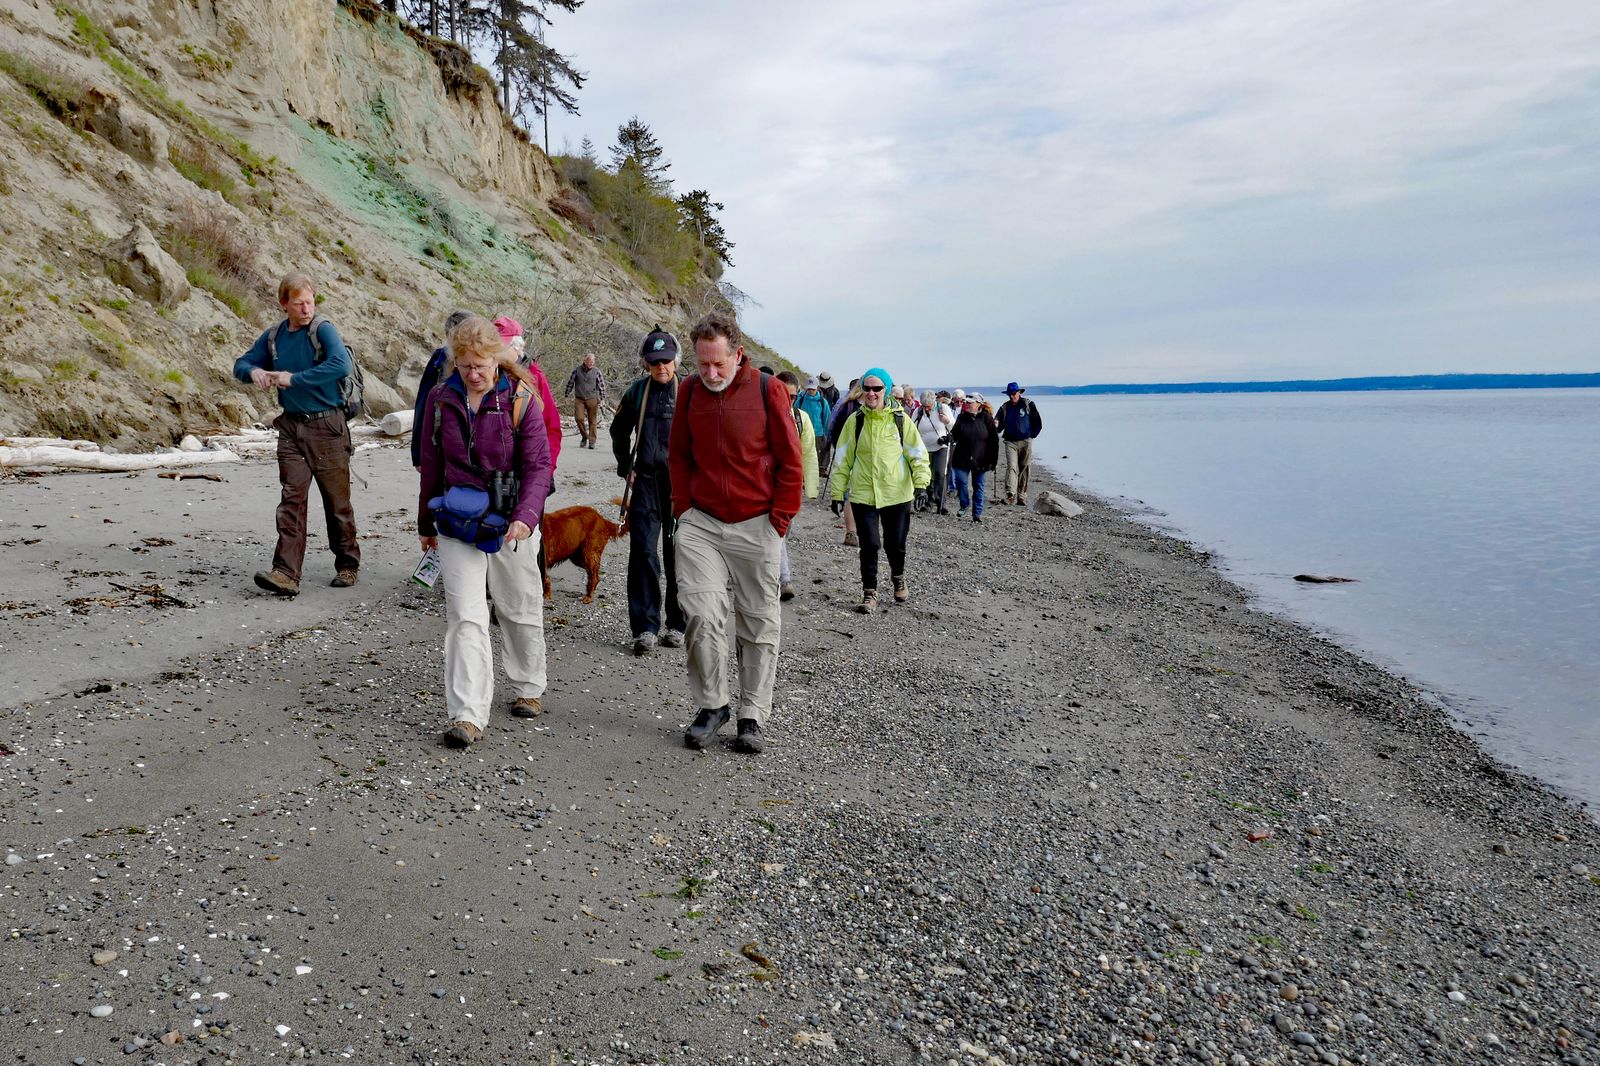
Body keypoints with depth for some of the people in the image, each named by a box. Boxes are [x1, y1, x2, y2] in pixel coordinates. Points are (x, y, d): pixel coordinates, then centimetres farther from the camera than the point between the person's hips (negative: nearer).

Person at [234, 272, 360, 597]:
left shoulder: (323, 329, -8)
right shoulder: (274, 336, 10)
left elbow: (341, 365, -26)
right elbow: (241, 363, 21)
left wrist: (293, 379, -21)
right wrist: (253, 371, -5)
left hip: (327, 427, -5)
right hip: (292, 427, 5)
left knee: (337, 501, 5)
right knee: (291, 499, -4)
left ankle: (348, 566, 21)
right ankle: (286, 574, -8)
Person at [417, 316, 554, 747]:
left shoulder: (520, 398, -9)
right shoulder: (440, 400, 1)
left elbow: (539, 465, -12)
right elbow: (432, 465, 11)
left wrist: (526, 516, -27)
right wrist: (425, 522, 16)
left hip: (510, 524, -1)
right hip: (457, 525, 2)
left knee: (520, 611, 13)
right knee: (465, 617, -7)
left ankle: (529, 688, 35)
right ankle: (468, 715, -6)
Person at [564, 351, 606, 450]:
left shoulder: (597, 371, 0)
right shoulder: (577, 370, 0)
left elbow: (601, 385, 5)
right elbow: (570, 383, 8)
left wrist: (602, 398, 2)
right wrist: (566, 395, 9)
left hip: (592, 399, 0)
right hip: (579, 399, 0)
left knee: (592, 421, 2)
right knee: (579, 418, -9)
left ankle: (592, 441, 10)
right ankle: (584, 436, 14)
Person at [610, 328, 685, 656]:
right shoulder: (637, 391, 7)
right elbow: (619, 430, 21)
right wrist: (626, 467, 14)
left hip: (680, 483, -2)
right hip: (646, 480, 2)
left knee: (678, 554, 5)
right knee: (642, 550, -4)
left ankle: (678, 625, 18)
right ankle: (645, 627, 2)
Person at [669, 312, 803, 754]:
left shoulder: (768, 391, -7)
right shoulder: (689, 390, 3)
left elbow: (790, 461, -3)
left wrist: (779, 518, -5)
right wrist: (684, 508, 5)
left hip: (756, 525, -2)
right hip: (701, 523, 2)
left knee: (759, 624, 5)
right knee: (702, 614, -9)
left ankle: (752, 717, 17)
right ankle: (711, 706, 10)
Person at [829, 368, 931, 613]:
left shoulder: (900, 420, -1)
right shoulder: (855, 421, 1)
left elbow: (918, 453, 2)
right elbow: (843, 459, 5)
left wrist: (921, 483, -10)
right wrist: (838, 493, 3)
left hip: (897, 494, 0)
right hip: (863, 494, 0)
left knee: (895, 544, 10)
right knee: (869, 545, -3)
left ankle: (898, 579, 39)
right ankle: (870, 593, 11)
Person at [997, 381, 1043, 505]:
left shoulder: (1028, 404, 2)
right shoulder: (1005, 407, 8)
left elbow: (1038, 423, 6)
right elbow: (999, 424, 13)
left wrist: (1032, 435, 2)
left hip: (1025, 442, 0)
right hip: (1010, 442, 1)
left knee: (1024, 469, 3)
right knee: (1011, 467, -16)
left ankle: (1022, 497, 10)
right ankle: (1010, 494, -27)